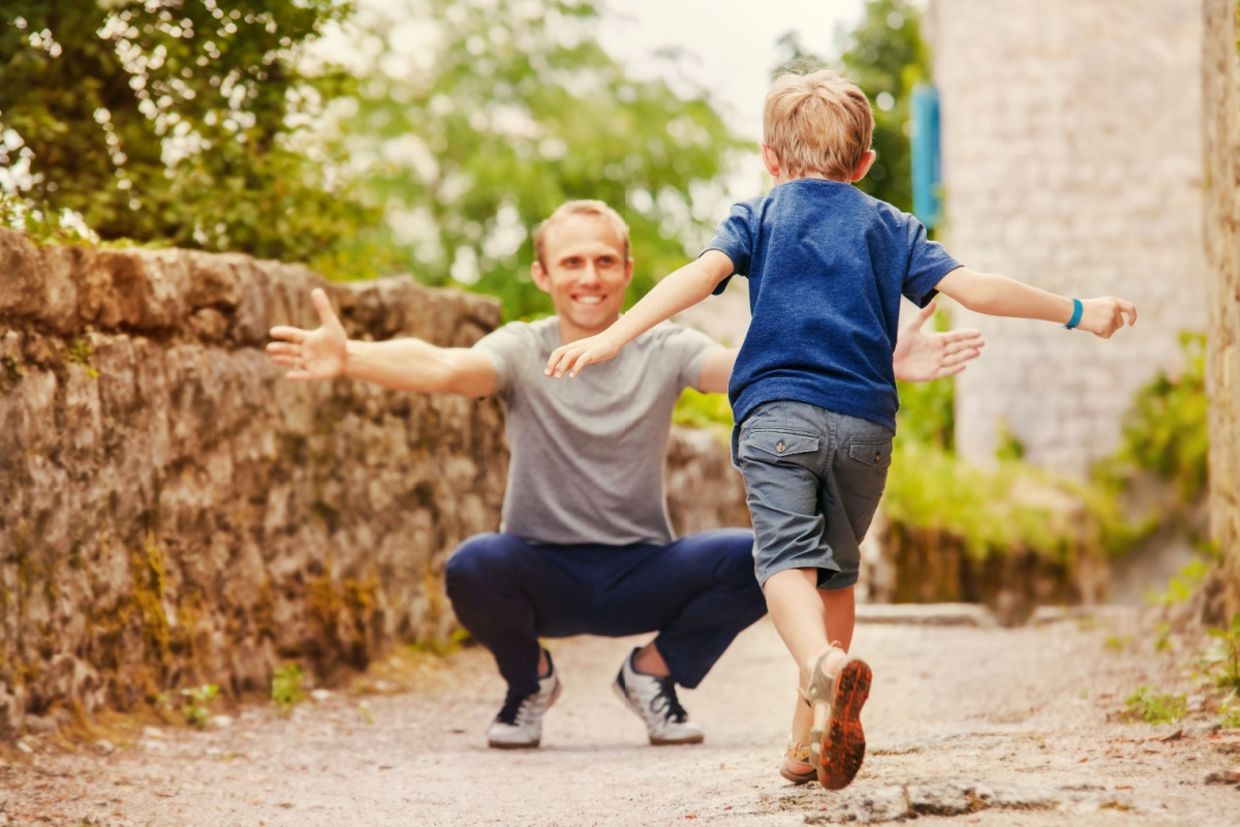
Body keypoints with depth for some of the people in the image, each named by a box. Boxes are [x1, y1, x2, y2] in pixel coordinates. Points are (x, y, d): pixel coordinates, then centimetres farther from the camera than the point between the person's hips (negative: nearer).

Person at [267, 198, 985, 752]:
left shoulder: (665, 350, -4)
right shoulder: (522, 351, -8)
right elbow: (444, 369, -28)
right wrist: (349, 359, -50)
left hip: (642, 574, 1)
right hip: (543, 573, -1)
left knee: (762, 557, -24)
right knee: (472, 567, -34)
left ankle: (655, 672, 6)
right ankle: (528, 680, 3)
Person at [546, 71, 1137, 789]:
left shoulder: (758, 217, 13)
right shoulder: (891, 227, 17)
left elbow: (701, 275, -5)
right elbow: (974, 289, 9)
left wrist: (614, 337, -12)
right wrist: (1077, 312, 19)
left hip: (778, 412, -2)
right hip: (866, 421, 2)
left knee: (786, 555, -14)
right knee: (837, 568, 17)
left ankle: (824, 664, -45)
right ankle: (810, 738, 17)